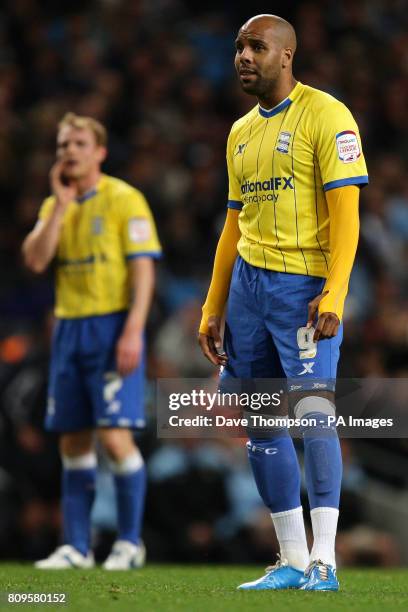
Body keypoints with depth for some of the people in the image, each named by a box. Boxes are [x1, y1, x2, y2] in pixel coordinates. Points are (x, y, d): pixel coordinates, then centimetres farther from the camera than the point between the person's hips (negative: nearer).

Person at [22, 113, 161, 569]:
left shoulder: (124, 200, -4)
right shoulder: (55, 206, 14)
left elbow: (143, 268, -9)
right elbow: (35, 260, 0)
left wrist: (133, 331, -18)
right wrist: (60, 205, -5)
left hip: (112, 326, -6)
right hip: (69, 326, 6)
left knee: (115, 435, -11)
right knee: (72, 441, 5)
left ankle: (129, 543, -1)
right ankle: (76, 547, 9)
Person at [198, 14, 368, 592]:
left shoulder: (324, 115, -5)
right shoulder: (241, 132, 17)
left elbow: (345, 213, -12)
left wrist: (333, 294, -23)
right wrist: (213, 309, 18)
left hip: (305, 284, -7)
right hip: (248, 282, 7)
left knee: (312, 406, -17)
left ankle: (324, 560, -19)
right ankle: (292, 561, 10)